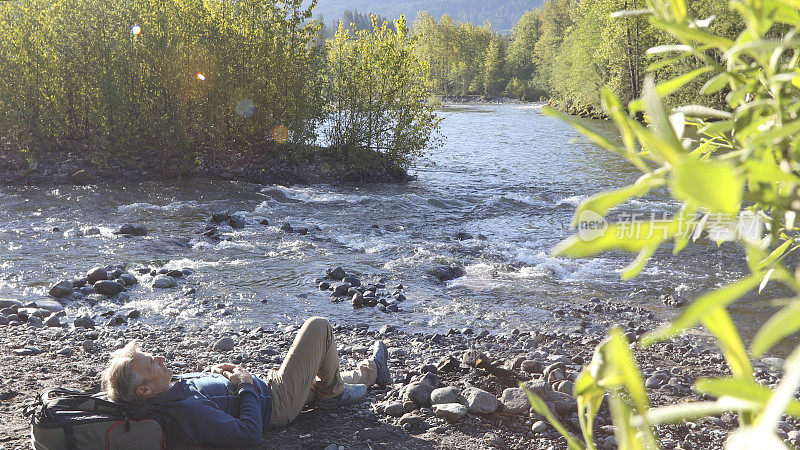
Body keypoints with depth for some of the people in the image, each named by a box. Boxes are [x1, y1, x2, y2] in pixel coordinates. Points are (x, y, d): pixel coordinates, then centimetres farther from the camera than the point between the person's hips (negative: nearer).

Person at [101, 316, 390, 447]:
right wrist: (247, 385, -23)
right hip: (277, 401, -8)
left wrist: (214, 372, -2)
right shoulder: (188, 411, -37)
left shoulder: (171, 389, -10)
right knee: (319, 327, 0)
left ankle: (371, 372, 57)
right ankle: (333, 393, 21)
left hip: (264, 385, 8)